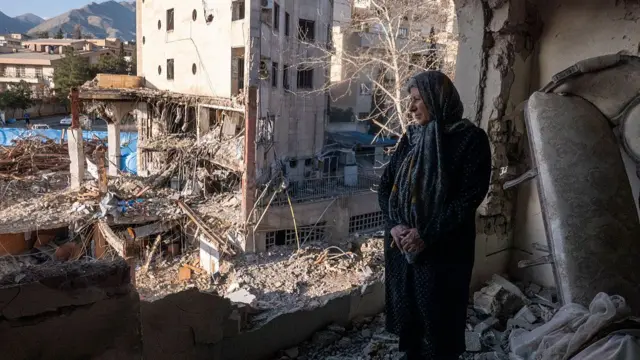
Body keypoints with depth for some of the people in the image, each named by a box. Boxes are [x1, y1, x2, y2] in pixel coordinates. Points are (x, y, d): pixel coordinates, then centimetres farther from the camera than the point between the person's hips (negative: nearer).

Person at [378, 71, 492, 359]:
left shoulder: (471, 138, -9)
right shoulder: (411, 136, 7)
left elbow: (470, 196, -15)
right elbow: (386, 184, 5)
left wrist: (426, 234, -19)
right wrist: (394, 224, -12)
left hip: (443, 250, -5)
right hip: (401, 245, 5)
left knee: (438, 320, 9)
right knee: (405, 315, 16)